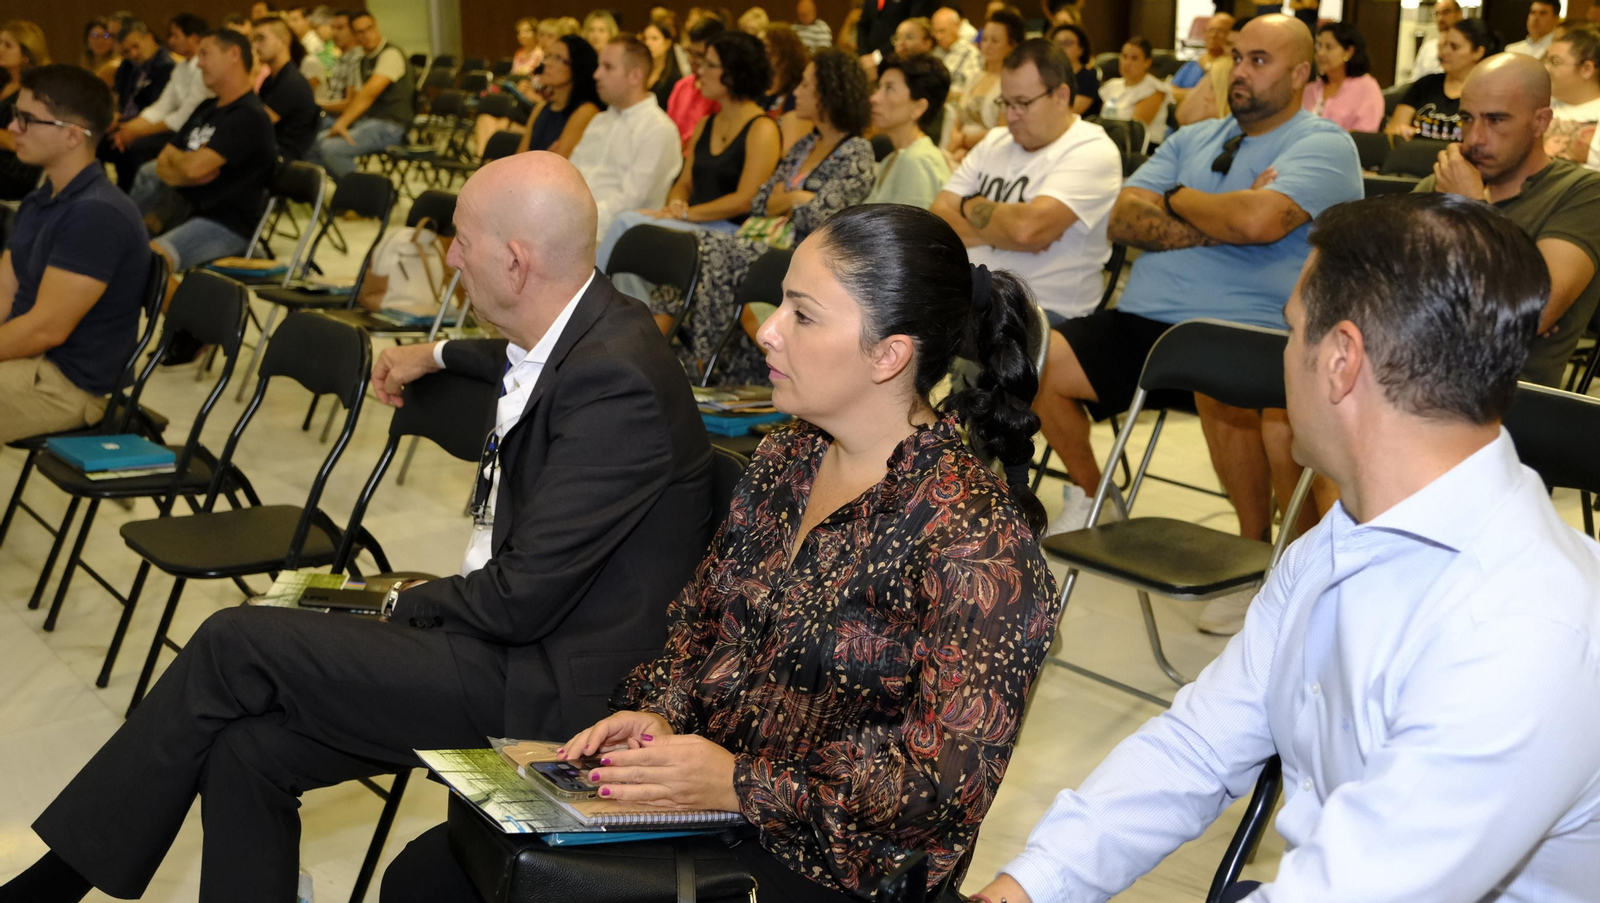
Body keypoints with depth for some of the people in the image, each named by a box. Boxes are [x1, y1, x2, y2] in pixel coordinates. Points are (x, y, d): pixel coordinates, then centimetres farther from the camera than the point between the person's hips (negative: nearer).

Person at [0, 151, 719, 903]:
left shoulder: (615, 377, -23)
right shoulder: (580, 328, 6)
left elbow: (521, 601, -22)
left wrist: (403, 605, -5)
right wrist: (439, 355, 42)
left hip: (552, 685, -9)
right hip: (524, 627, 9)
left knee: (235, 642, -9)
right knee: (246, 748, -2)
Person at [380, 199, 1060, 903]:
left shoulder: (974, 536, -19)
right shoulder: (783, 461, 6)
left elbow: (952, 779, -21)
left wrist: (743, 785, -20)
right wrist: (662, 713, -3)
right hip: (700, 783, 7)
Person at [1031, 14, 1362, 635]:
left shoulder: (1323, 145, -1)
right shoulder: (1193, 140, 20)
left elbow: (1259, 221, -21)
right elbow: (1124, 220, 6)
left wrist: (1180, 199, -1)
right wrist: (1220, 223, -7)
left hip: (1248, 329, -7)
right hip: (1142, 317, 7)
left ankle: (1257, 553, -15)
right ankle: (1088, 498, 19)